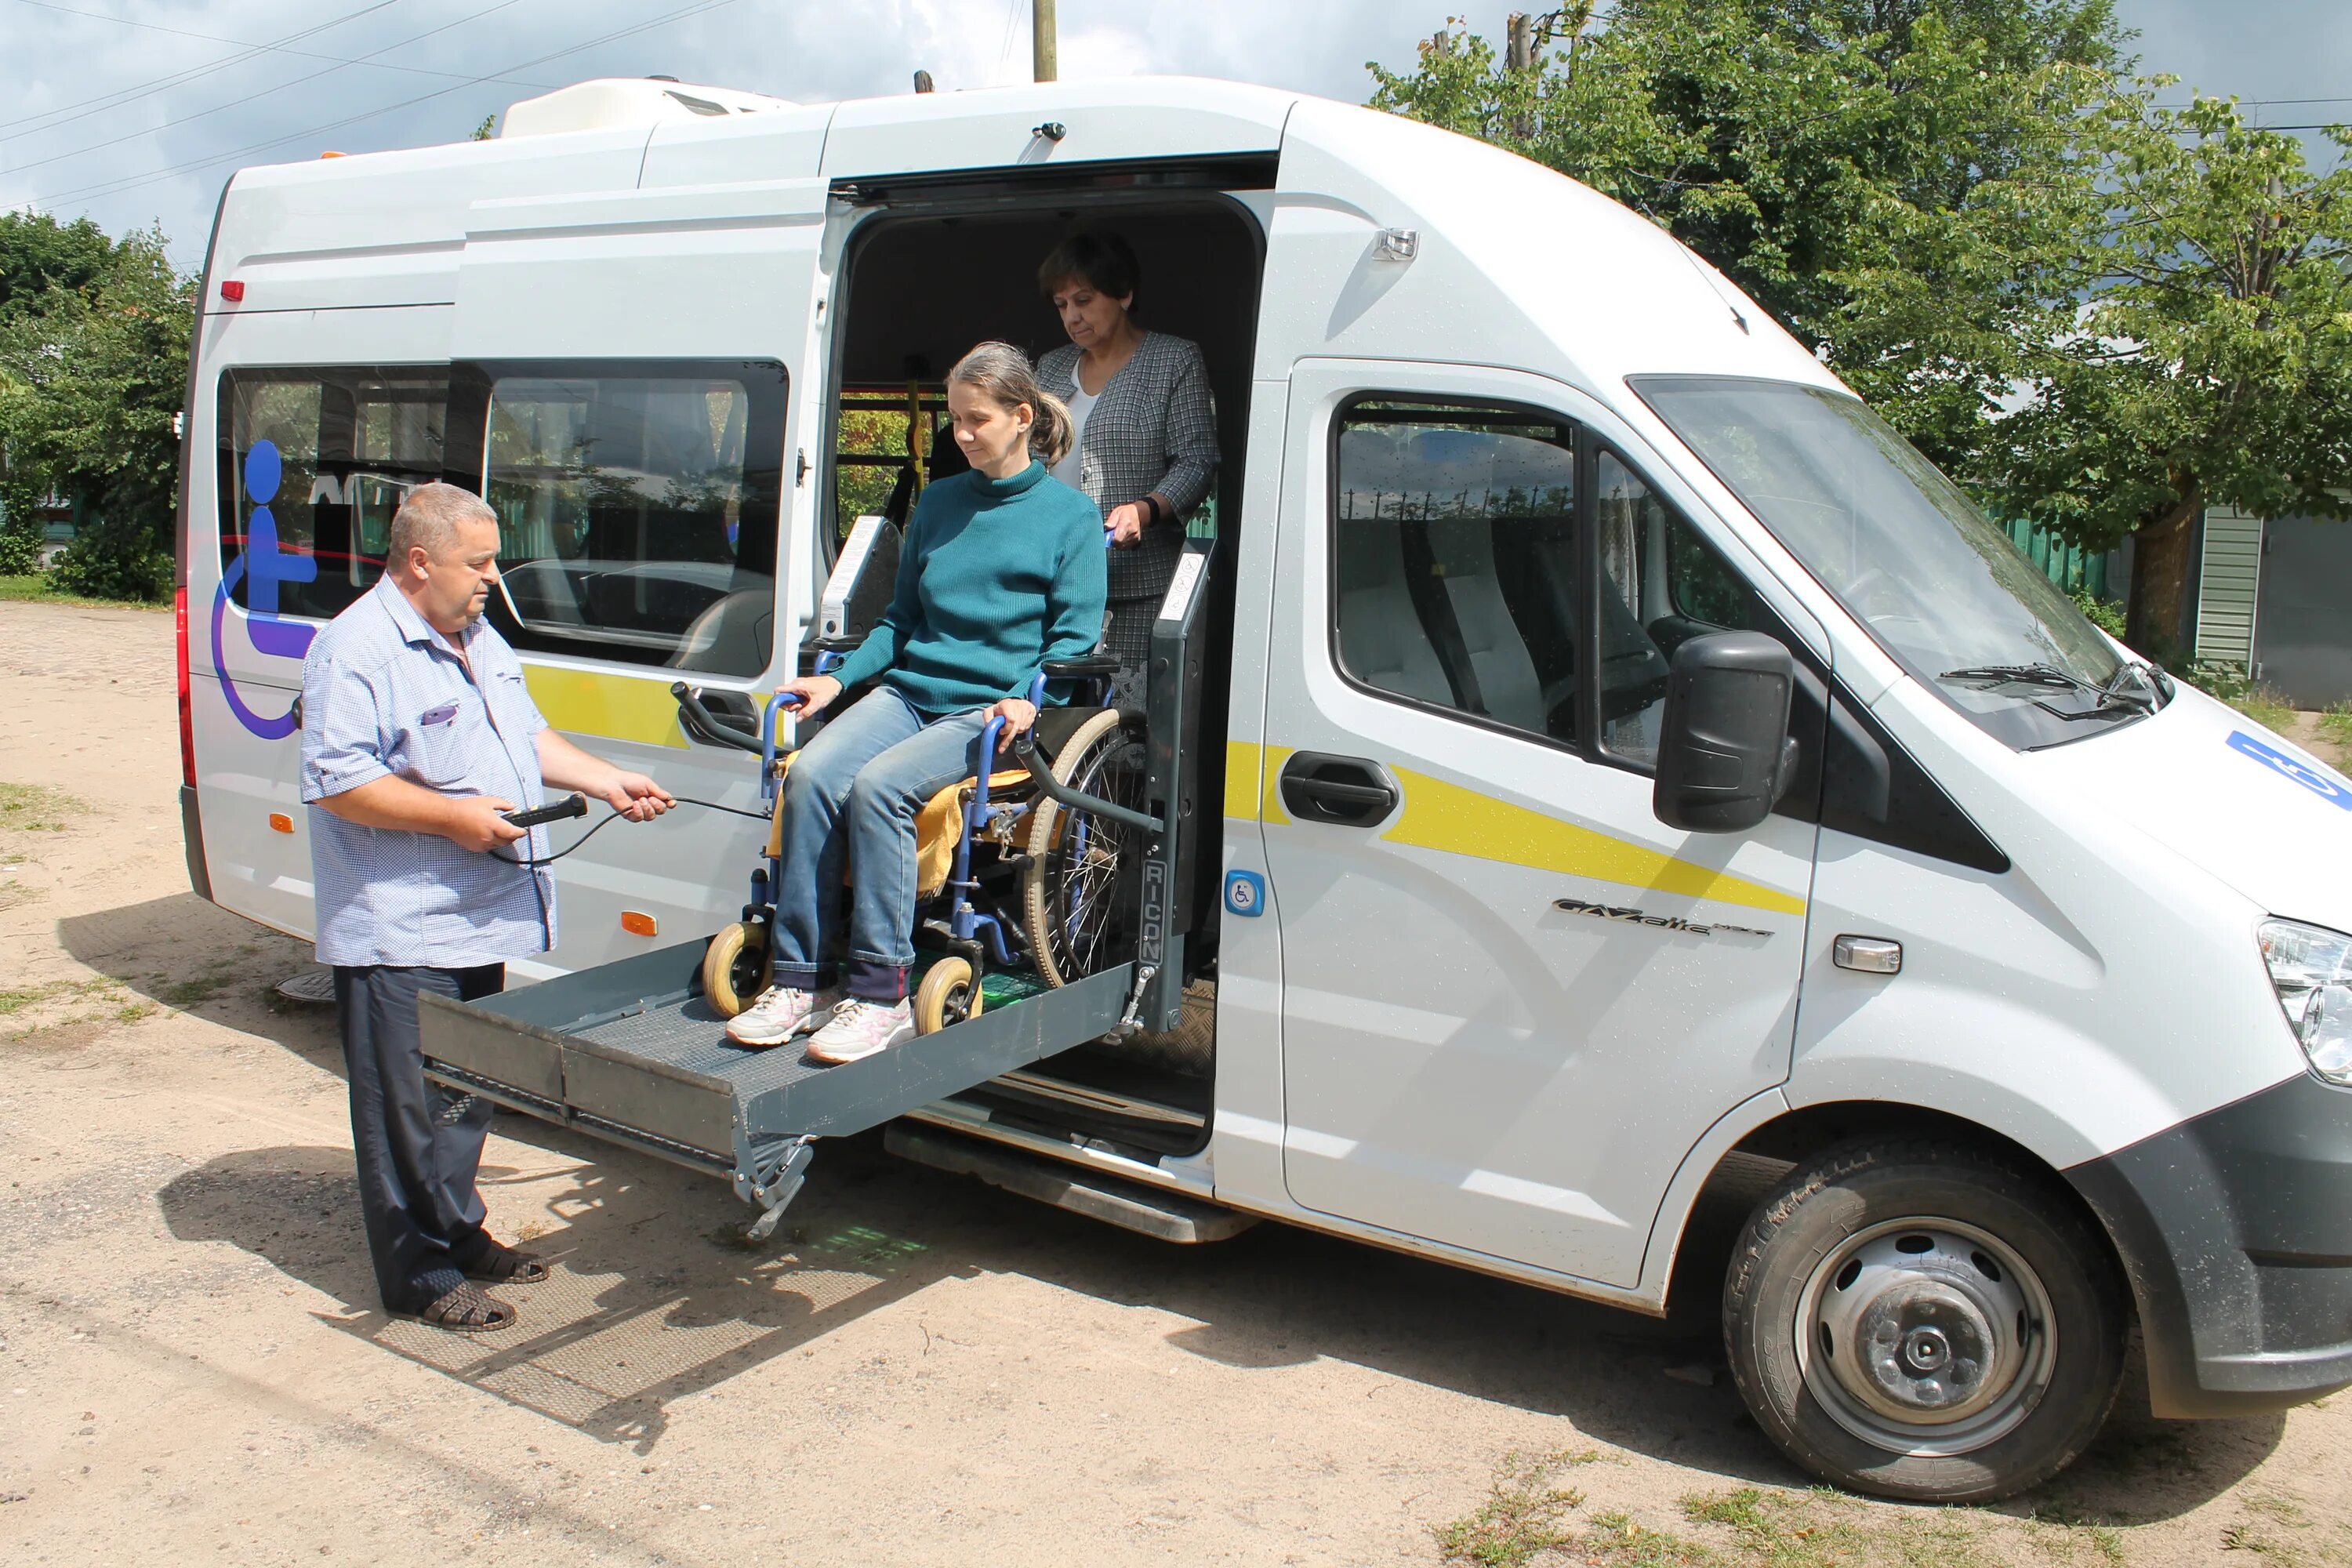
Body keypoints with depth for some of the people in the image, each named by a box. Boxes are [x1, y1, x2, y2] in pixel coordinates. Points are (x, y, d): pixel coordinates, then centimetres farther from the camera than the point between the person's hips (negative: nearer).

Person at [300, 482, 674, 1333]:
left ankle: (460, 1236, 35)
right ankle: (420, 1276, 12)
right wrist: (454, 816, -23)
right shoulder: (357, 650, -17)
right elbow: (335, 781, -23)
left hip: (477, 918, 9)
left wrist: (609, 781, 11)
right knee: (410, 1108, 1)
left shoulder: (479, 639, 13)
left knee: (467, 1091, 20)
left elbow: (528, 735, 22)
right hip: (399, 932, -9)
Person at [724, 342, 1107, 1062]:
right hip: (909, 689, 5)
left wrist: (1028, 698, -20)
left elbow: (1075, 637, -2)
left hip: (992, 707, -5)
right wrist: (840, 676, 9)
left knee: (877, 786, -31)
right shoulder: (938, 502, 19)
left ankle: (881, 994, -25)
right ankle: (801, 980, -18)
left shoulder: (1070, 516, 3)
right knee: (811, 773, -24)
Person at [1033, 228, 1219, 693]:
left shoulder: (1176, 360, 4)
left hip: (1137, 589, -4)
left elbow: (1196, 462, -3)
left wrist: (1144, 510, -21)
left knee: (1128, 713, -12)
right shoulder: (1052, 367, 20)